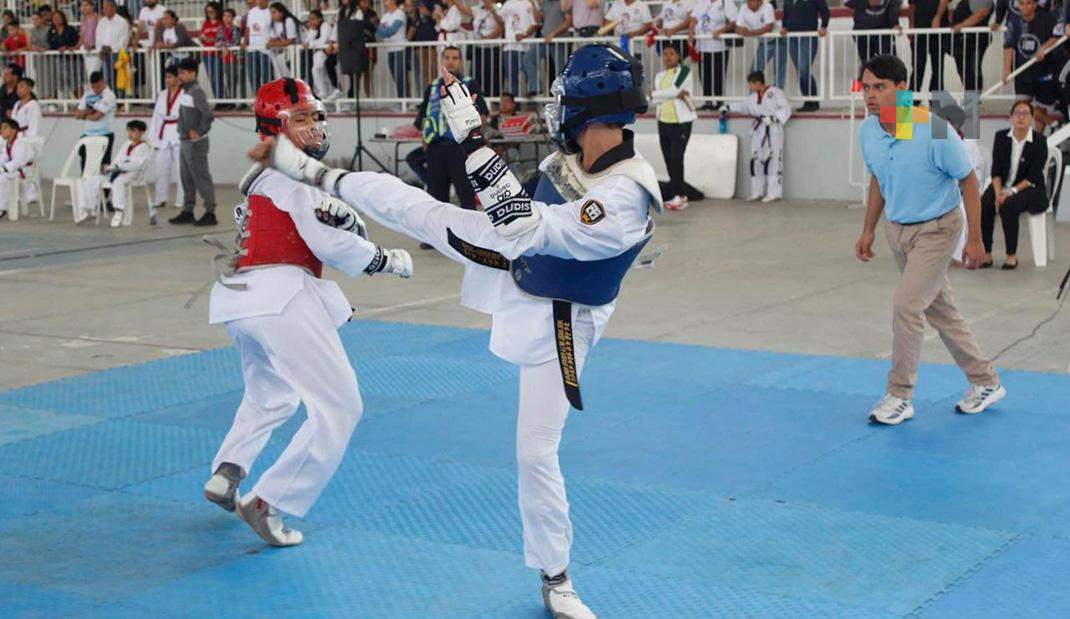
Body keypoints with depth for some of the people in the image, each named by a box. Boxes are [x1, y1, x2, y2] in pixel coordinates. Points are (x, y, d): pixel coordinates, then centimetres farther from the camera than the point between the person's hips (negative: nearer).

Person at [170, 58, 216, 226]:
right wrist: (183, 132, 13)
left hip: (195, 143, -10)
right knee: (186, 178, 14)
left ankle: (210, 213, -1)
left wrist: (200, 132, -18)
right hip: (184, 141, 10)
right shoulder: (185, 91, 12)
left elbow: (208, 114, -26)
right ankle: (188, 211, 22)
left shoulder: (196, 92, -16)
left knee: (202, 178, -5)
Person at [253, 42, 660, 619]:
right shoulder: (575, 154, -15)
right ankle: (318, 174, 37)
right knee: (421, 210, 10)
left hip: (553, 321, -6)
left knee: (536, 450, -2)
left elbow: (524, 230, -45)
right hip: (519, 268, 7)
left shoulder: (626, 199, -40)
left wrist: (474, 142, -45)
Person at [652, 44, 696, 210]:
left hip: (681, 123, -6)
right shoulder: (659, 76, 12)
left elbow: (675, 89, -18)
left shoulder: (685, 72, -4)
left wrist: (659, 94, -8)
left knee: (676, 159, -12)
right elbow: (654, 98, -5)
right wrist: (675, 94, -13)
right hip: (663, 123, 6)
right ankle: (680, 196, 13)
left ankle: (677, 195, -9)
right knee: (669, 161, 7)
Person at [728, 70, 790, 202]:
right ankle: (757, 192, 16)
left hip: (773, 130, -8)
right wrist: (728, 107, 26)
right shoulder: (754, 96, 16)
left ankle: (774, 193, -6)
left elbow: (786, 109, -14)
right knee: (756, 161, 8)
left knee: (772, 161, -9)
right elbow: (744, 105, 31)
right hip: (758, 130, 8)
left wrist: (773, 118, -25)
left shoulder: (775, 92, -9)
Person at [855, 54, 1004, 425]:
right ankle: (985, 382, 30)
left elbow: (967, 182, -14)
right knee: (941, 311, 15)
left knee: (907, 304, -16)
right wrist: (868, 231, 11)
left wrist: (975, 239, -13)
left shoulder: (934, 131, -26)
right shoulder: (867, 132, -8)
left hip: (936, 229, -6)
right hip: (897, 229, 6)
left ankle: (900, 397, -2)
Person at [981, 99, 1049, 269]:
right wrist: (998, 194, -15)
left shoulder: (1039, 140, -8)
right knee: (984, 206, -26)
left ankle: (1012, 256, -22)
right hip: (1002, 186, 4)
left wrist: (1012, 192, -21)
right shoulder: (1001, 136, 3)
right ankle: (986, 254, -20)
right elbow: (996, 169, 0)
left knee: (1008, 207, -33)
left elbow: (1033, 177, -11)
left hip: (1029, 188, -3)